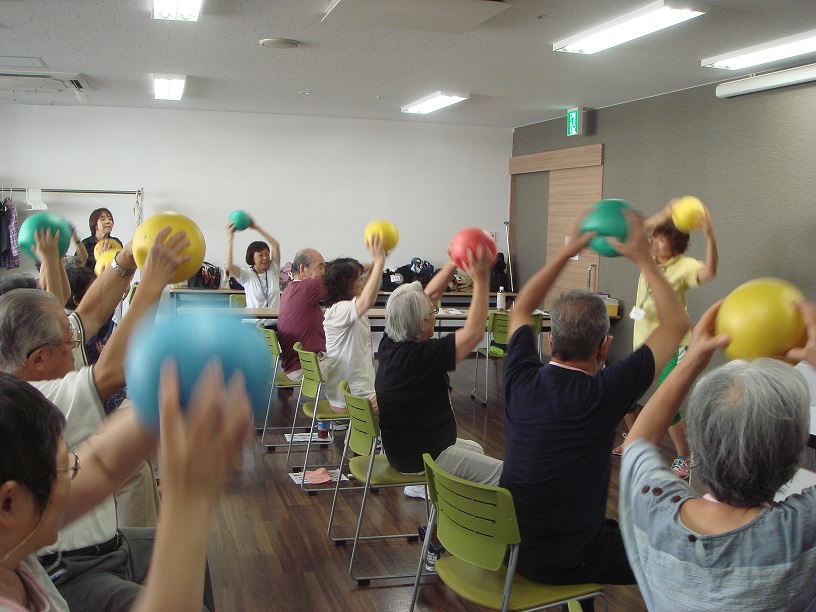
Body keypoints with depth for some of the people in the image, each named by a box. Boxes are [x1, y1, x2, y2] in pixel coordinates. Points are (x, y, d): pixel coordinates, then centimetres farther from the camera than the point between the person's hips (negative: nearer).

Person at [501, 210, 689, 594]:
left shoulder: (521, 381, -11)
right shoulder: (604, 394, -23)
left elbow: (521, 308, 11)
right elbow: (676, 323, -11)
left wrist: (566, 253, 12)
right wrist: (644, 259, -3)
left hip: (507, 546, 6)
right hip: (568, 562, -6)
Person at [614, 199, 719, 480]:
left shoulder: (684, 266, -14)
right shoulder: (649, 259, 3)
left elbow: (709, 271, -35)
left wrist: (709, 235, -49)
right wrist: (662, 217, -26)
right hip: (644, 341, 7)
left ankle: (684, 458, 6)